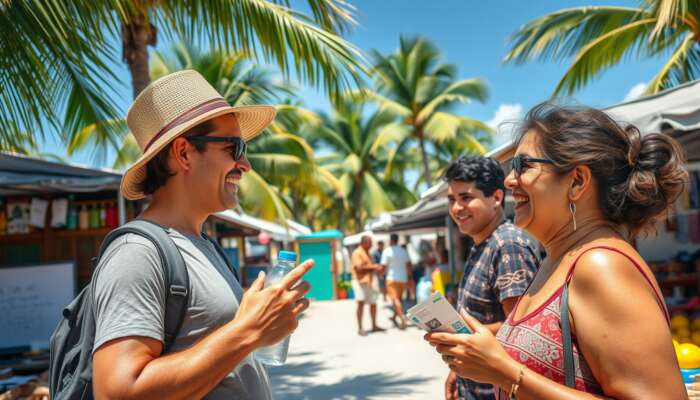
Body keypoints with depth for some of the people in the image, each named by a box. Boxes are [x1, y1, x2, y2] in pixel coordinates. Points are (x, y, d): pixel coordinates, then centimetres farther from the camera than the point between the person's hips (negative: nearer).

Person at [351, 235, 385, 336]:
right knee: (361, 303, -14)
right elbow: (359, 267, -19)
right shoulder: (357, 253, -8)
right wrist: (373, 267, -15)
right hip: (361, 281, -9)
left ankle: (374, 326, 25)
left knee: (373, 304, 12)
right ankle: (360, 328, -12)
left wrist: (377, 267, 8)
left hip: (370, 281, 9)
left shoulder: (367, 253, 21)